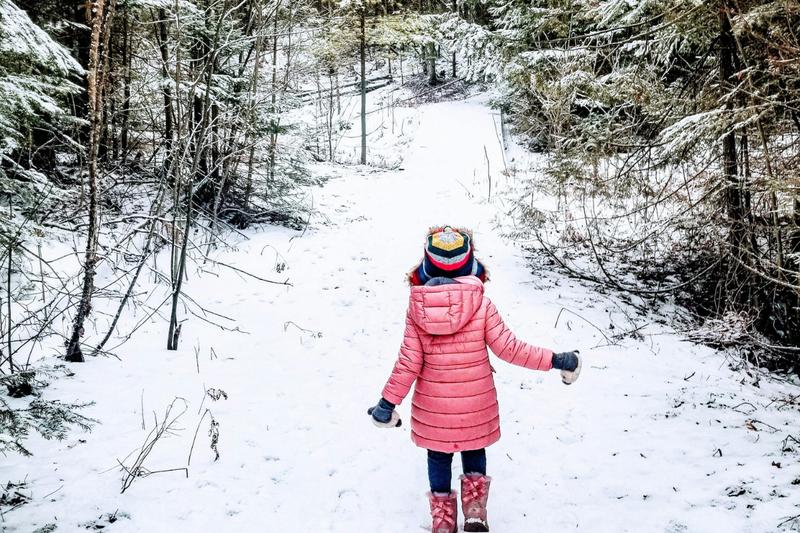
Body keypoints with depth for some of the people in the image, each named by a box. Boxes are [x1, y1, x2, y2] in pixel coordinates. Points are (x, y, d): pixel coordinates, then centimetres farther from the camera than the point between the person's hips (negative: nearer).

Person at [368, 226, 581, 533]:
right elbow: (508, 349, -14)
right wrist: (554, 360, -4)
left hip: (433, 406, 1)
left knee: (438, 457, 19)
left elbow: (409, 362, -12)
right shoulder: (482, 305, -15)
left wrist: (388, 402, -3)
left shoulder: (416, 307, -12)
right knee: (474, 451, 24)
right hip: (475, 403, 0)